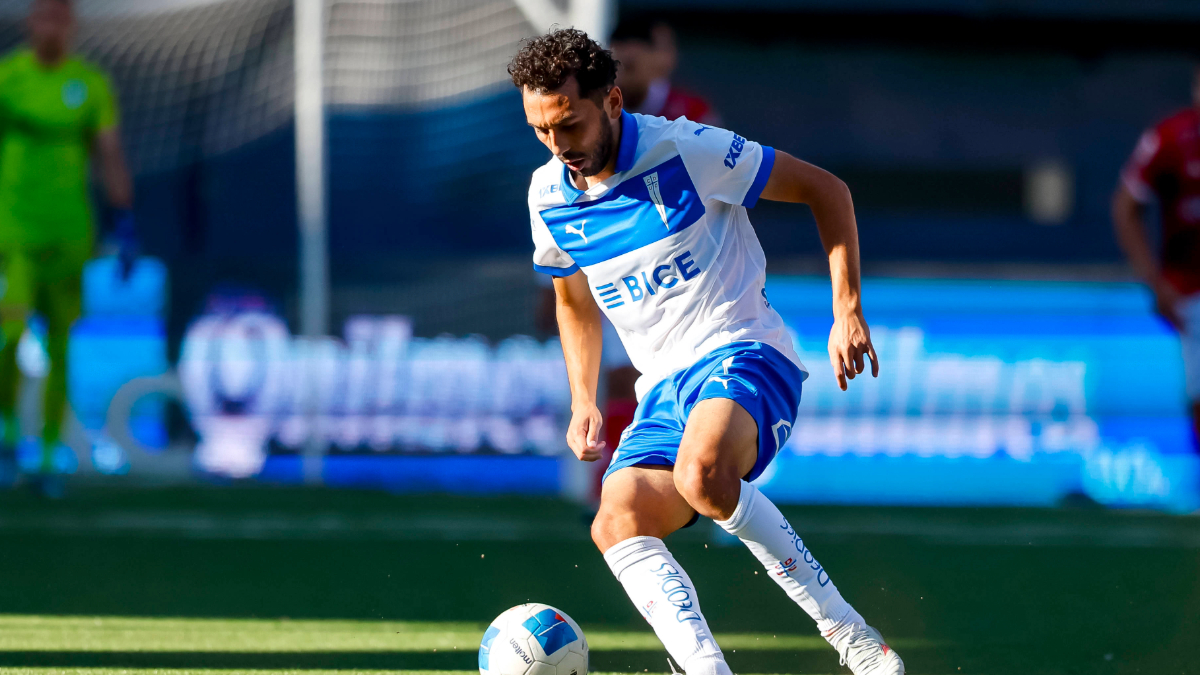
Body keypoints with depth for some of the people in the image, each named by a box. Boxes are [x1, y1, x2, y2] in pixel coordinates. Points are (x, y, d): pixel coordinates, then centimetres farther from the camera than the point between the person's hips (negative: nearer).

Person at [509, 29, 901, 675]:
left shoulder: (686, 150, -11)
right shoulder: (549, 197, 6)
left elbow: (825, 190, -2)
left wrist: (848, 310, -8)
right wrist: (583, 401, 13)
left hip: (744, 356, -6)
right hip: (662, 391, 6)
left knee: (702, 473, -37)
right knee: (617, 527, -23)